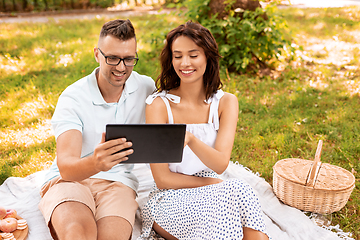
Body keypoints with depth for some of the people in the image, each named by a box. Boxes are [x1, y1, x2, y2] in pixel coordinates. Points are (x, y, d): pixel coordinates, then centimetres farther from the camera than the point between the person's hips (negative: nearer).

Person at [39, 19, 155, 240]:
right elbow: (65, 166, -21)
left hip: (118, 181, 2)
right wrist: (95, 164, -43)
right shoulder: (73, 98, -9)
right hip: (69, 179, -1)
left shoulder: (147, 87, 1)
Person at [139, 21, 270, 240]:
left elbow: (220, 164, -14)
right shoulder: (159, 104, -9)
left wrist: (190, 139, -31)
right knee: (238, 191, -27)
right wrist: (213, 184, -12)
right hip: (170, 199, -2)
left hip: (211, 196, 3)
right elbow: (163, 179, -9)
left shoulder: (226, 102, 0)